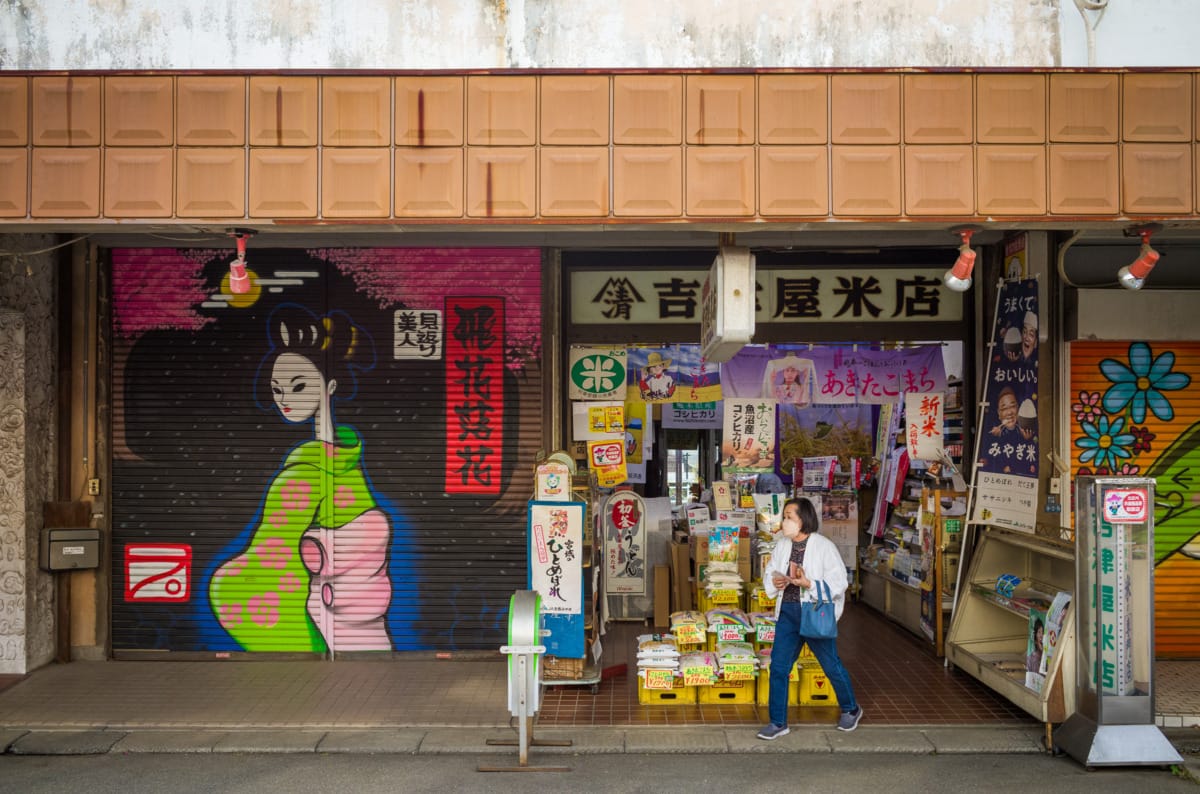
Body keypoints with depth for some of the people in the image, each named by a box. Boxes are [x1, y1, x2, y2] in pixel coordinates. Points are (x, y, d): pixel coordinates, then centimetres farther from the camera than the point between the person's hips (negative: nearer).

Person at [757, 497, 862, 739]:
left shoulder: (823, 546, -12)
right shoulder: (782, 544, 3)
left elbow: (839, 581, -12)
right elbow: (769, 570, 16)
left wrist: (809, 584, -24)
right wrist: (774, 580, -7)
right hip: (787, 612, 5)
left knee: (831, 665, 10)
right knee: (778, 666, 3)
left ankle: (851, 709, 35)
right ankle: (778, 722, 14)